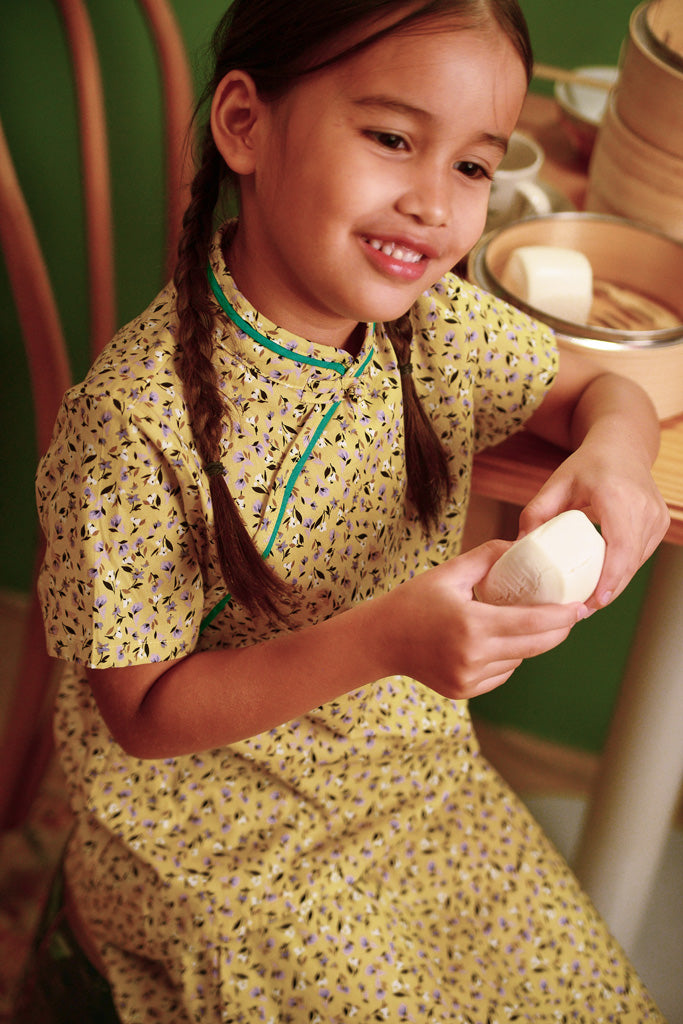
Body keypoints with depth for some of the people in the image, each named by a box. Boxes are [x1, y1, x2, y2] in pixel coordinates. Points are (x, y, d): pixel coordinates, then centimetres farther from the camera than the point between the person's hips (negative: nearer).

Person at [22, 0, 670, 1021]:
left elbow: (595, 388, 5)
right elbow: (143, 715, -21)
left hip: (416, 765, 6)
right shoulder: (138, 421, -29)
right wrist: (381, 640, -36)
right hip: (224, 817, -5)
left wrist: (615, 448, -22)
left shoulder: (436, 320, -11)